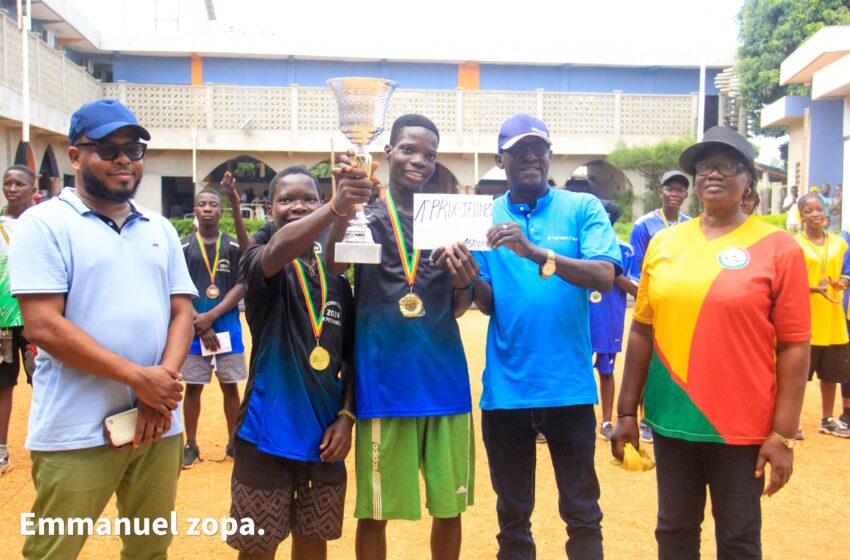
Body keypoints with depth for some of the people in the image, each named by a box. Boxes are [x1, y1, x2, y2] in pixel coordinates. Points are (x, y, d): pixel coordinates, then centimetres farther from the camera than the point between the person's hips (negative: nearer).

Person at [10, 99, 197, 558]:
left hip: (159, 424, 5)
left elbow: (181, 313, 8)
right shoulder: (44, 223, -4)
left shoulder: (160, 229, 12)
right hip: (76, 432, -5)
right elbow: (44, 327, -13)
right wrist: (138, 377, -16)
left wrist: (162, 385, -9)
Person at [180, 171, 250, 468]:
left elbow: (241, 286, -4)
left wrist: (211, 316, -14)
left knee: (230, 386, 7)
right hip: (193, 329, 0)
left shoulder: (233, 246, 3)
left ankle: (233, 442, 18)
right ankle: (191, 445, 18)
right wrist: (199, 325, -10)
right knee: (193, 386, 6)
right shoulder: (183, 248, 2)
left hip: (228, 328, 1)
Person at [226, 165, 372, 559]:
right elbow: (279, 249, -32)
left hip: (323, 432, 4)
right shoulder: (260, 262, -6)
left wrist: (346, 415, -1)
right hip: (268, 431, -4)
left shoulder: (337, 277, 7)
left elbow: (350, 356, 11)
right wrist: (337, 206, -47)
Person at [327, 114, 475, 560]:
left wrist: (464, 282, -13)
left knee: (449, 506, 10)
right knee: (375, 511, 7)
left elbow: (457, 309, 10)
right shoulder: (365, 216, 1)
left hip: (444, 379, 3)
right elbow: (330, 265, -20)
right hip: (385, 383, -2)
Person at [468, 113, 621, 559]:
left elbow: (604, 277, -16)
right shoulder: (484, 218, 5)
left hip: (569, 385, -1)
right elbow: (488, 303, 0)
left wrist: (535, 252, -28)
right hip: (505, 387, 2)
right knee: (512, 513, 15)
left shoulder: (583, 208, 0)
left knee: (583, 512, 10)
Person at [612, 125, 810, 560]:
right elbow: (642, 331, 7)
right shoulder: (664, 243, 4)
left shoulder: (778, 248, -6)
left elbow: (794, 346, -7)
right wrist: (627, 411, 7)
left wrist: (783, 434, -10)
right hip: (671, 422, 3)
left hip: (742, 429, -3)